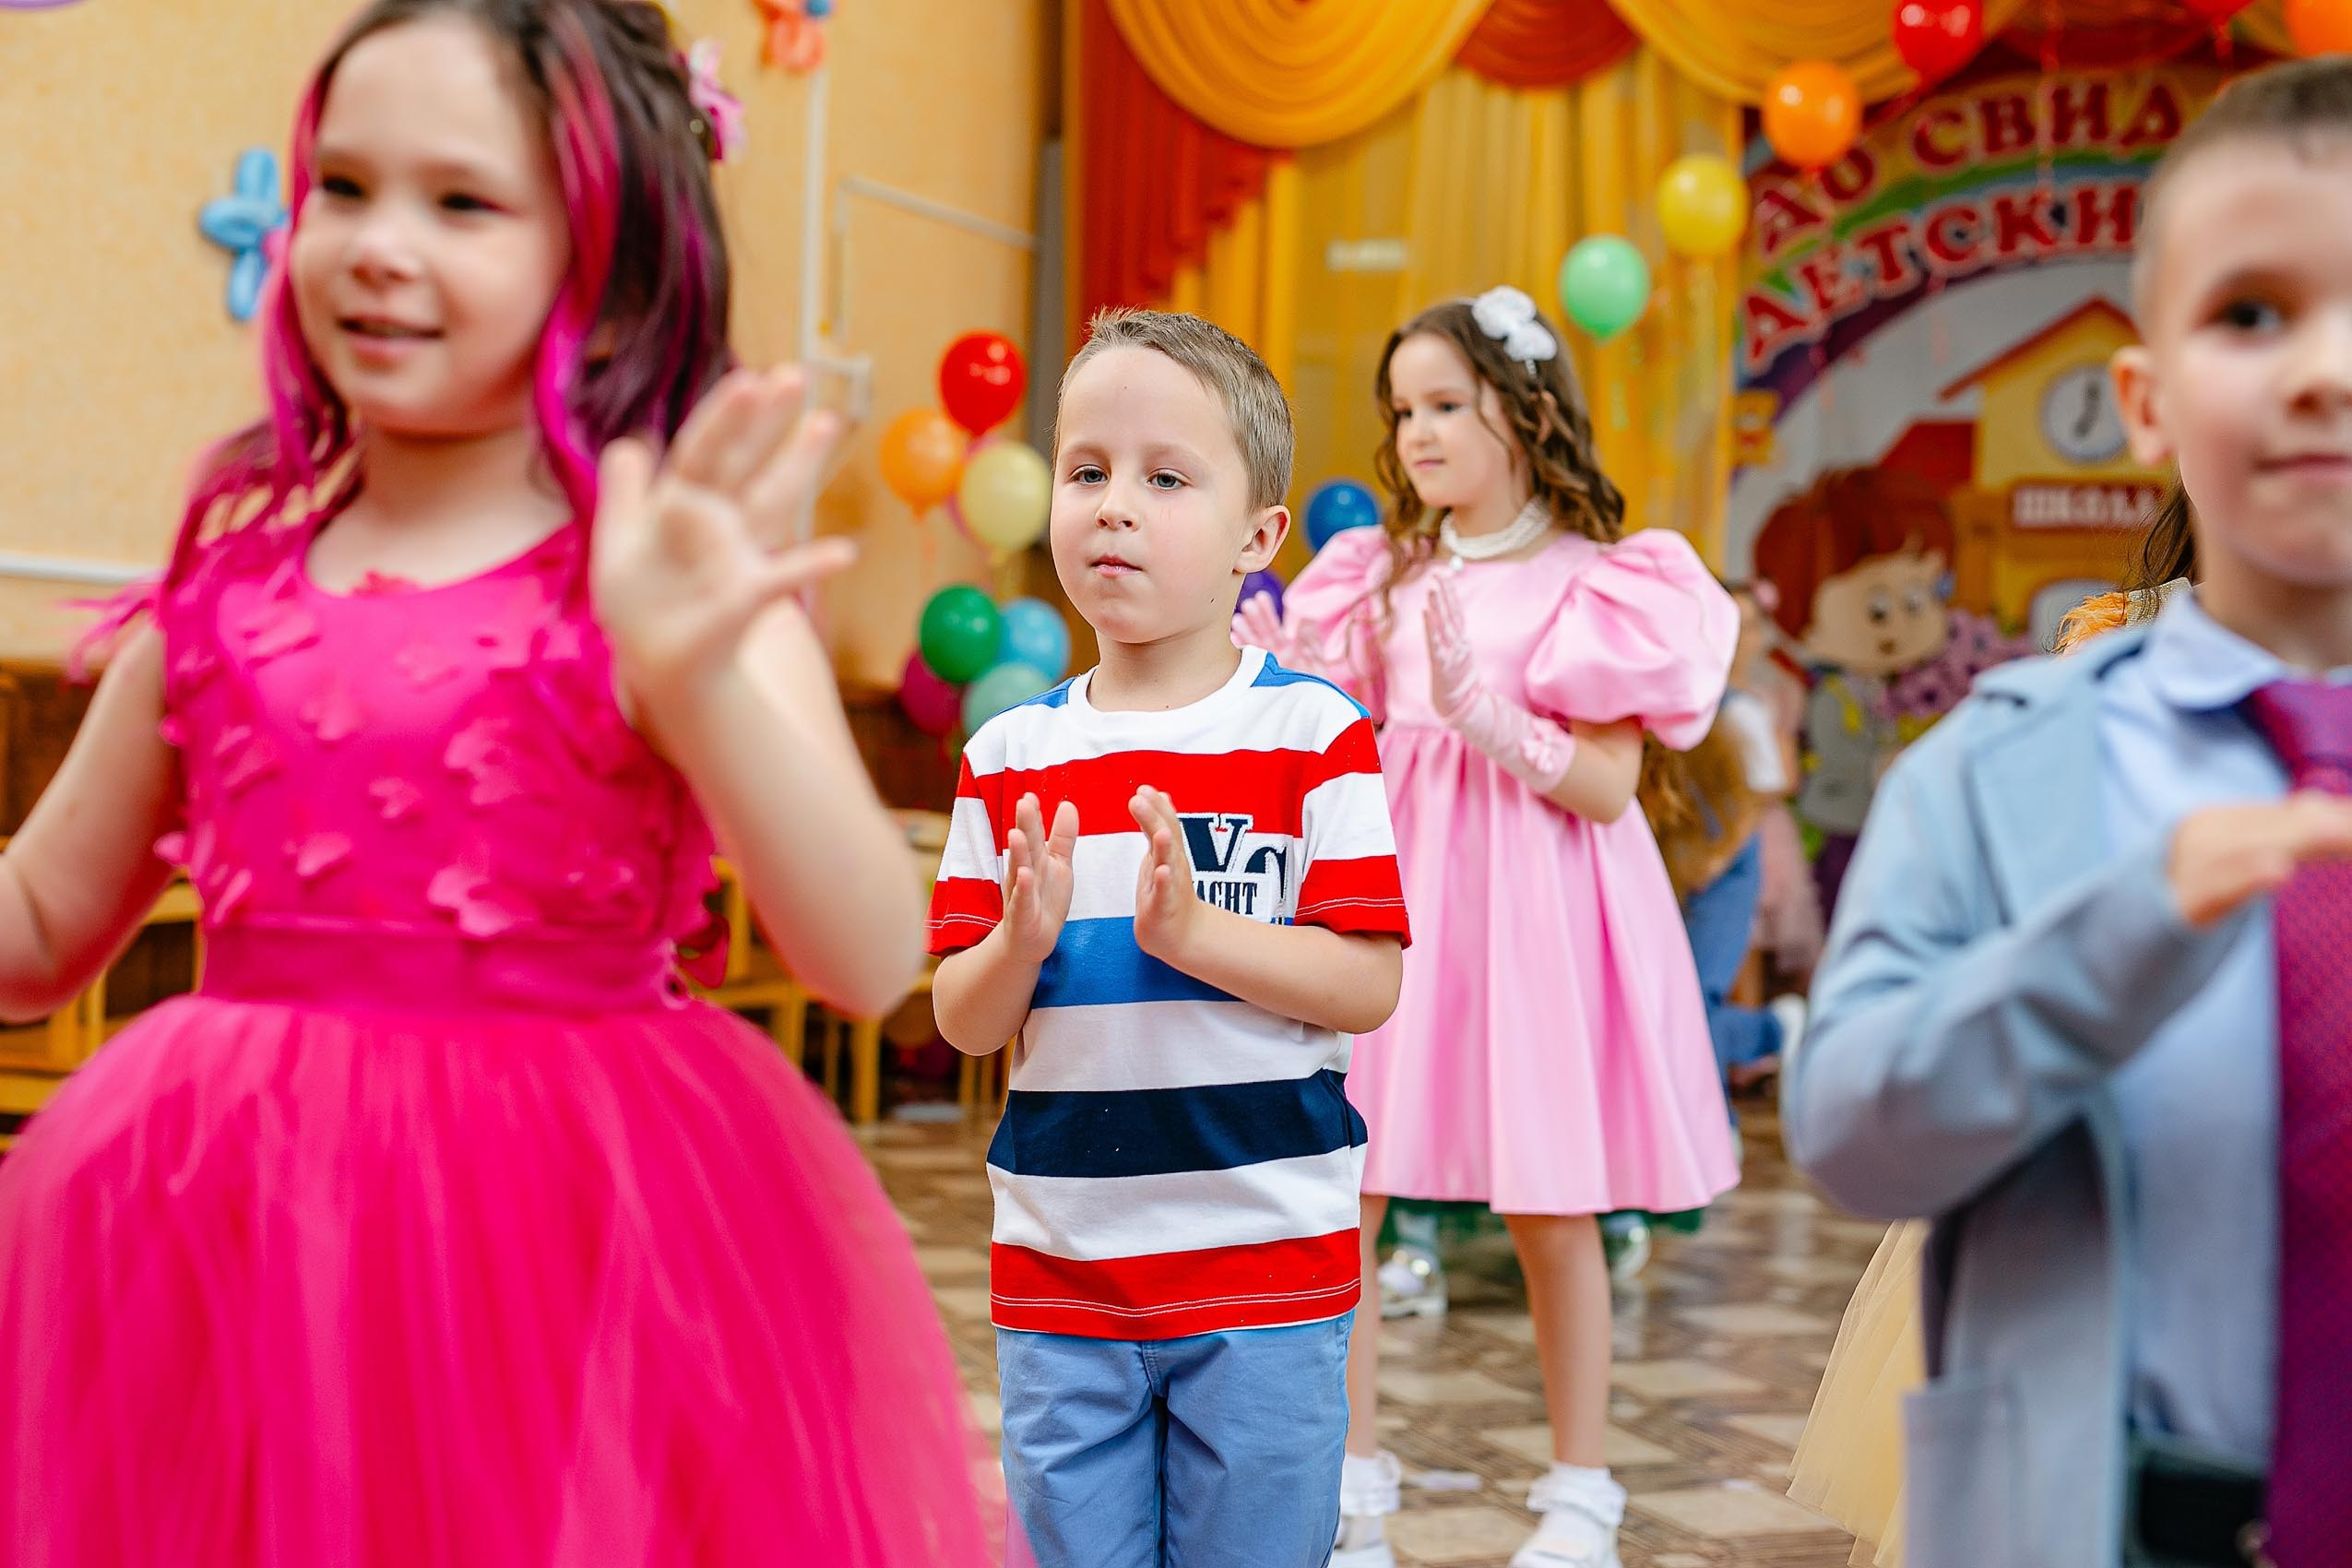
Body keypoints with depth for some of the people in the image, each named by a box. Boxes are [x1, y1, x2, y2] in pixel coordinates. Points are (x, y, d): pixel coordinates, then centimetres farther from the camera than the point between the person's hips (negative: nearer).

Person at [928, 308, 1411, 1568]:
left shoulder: (1312, 734, -6)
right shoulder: (1009, 756, 3)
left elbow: (1369, 985, -11)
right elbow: (964, 1024, 4)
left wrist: (1187, 929, -24)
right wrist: (1025, 940, -17)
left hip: (1265, 1272, -3)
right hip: (1057, 1274, 3)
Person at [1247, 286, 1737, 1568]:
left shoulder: (1592, 580, -3)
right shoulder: (1387, 574, 11)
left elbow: (1605, 785, -9)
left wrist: (1480, 704, -21)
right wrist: (1274, 681, -4)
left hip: (1529, 899, -4)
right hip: (1387, 884, 4)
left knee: (1551, 1212, 6)